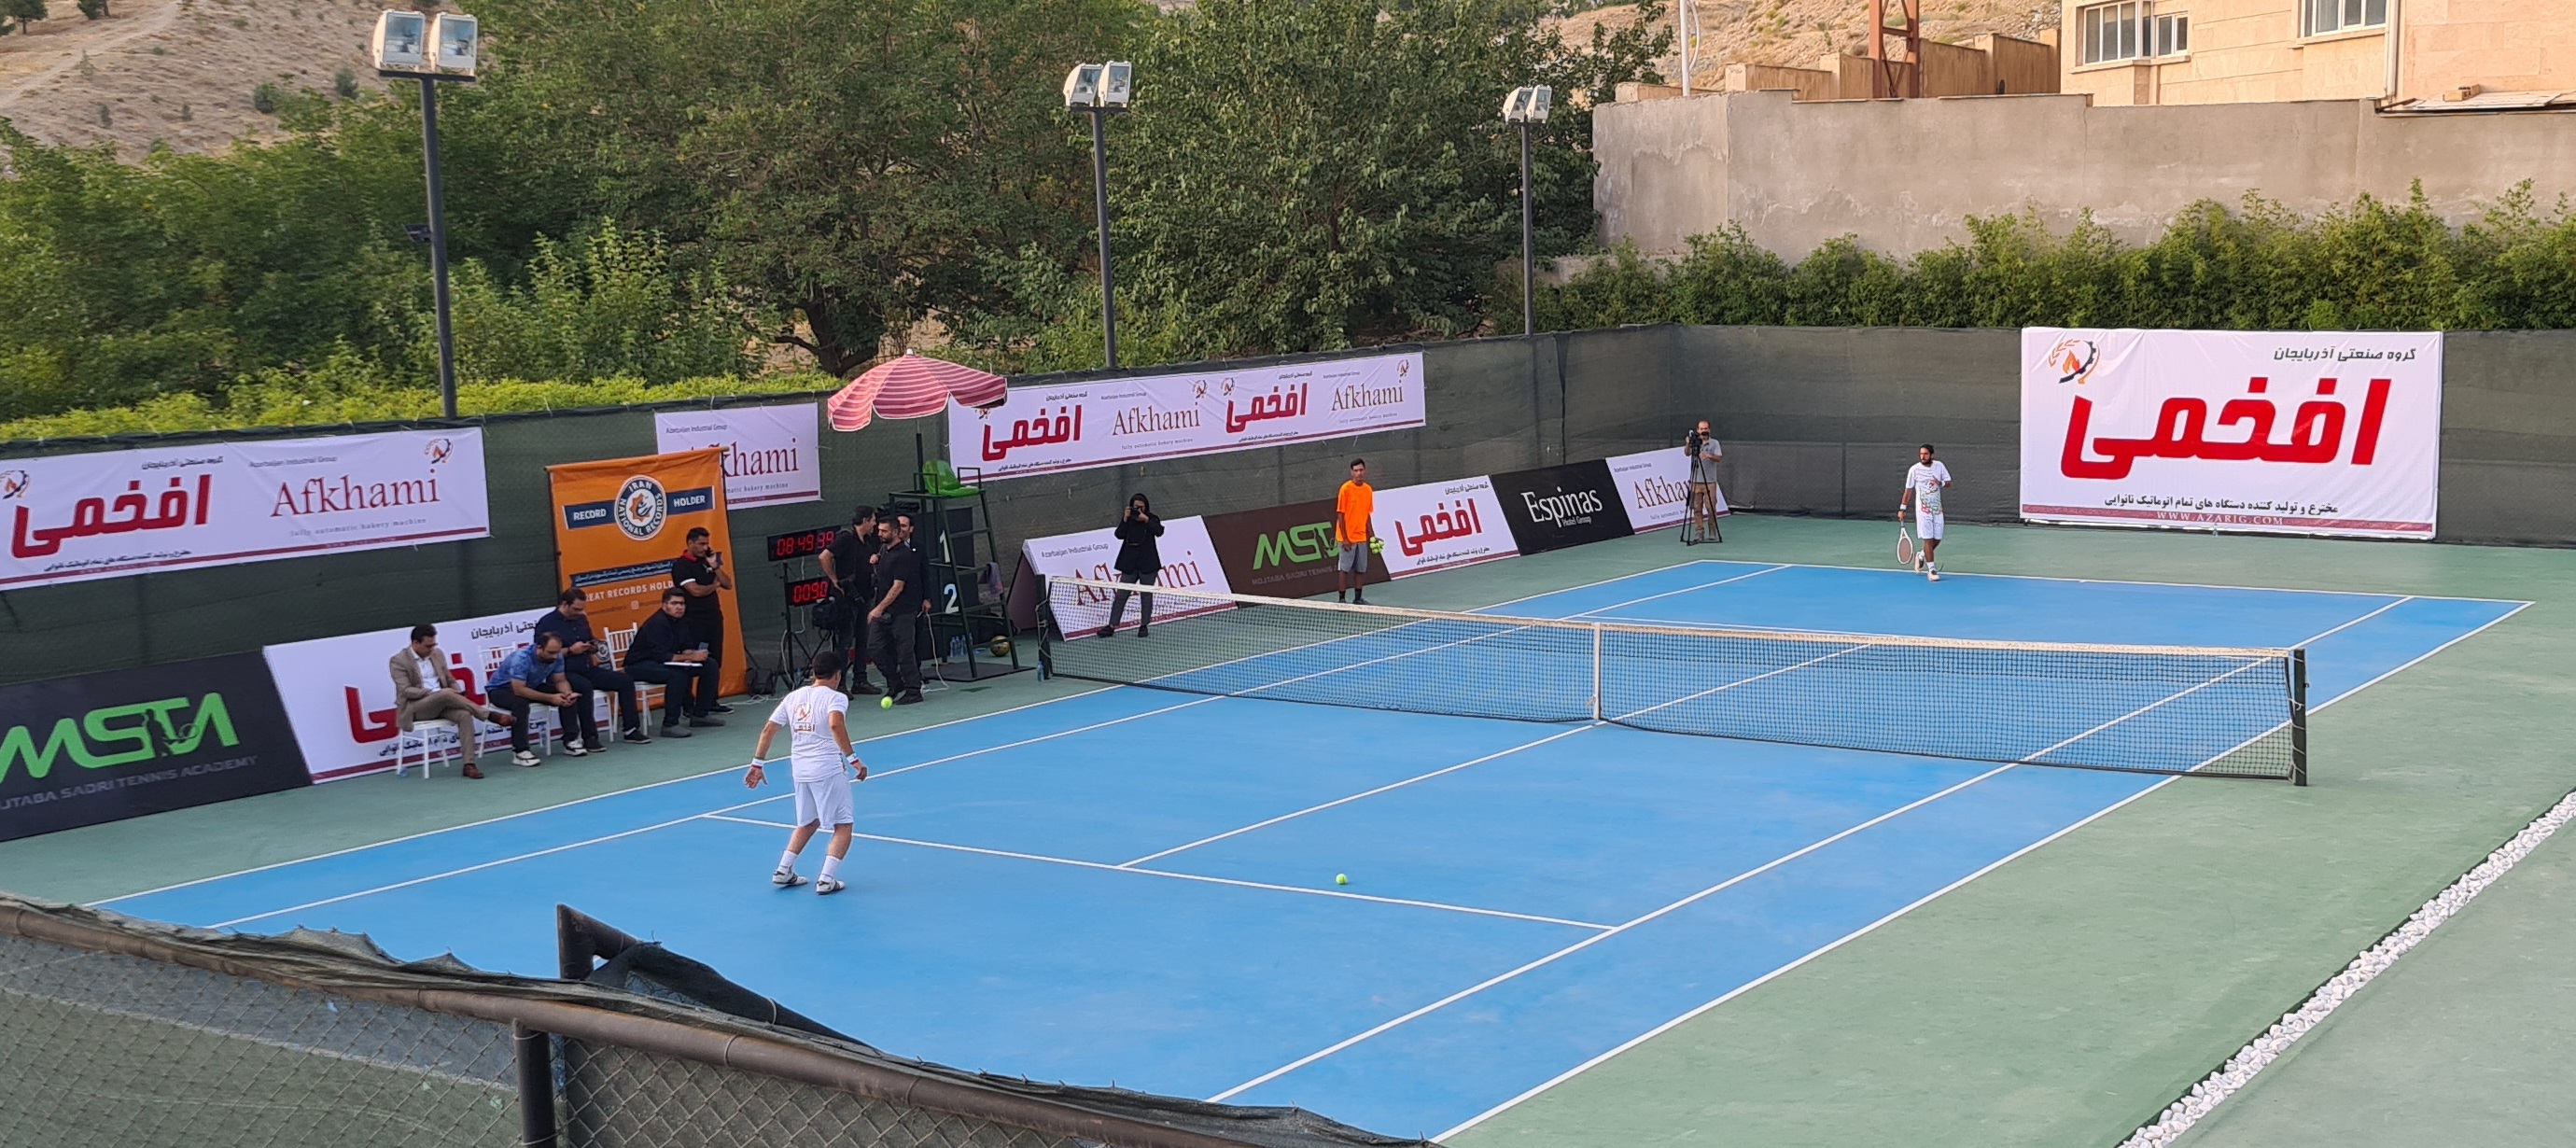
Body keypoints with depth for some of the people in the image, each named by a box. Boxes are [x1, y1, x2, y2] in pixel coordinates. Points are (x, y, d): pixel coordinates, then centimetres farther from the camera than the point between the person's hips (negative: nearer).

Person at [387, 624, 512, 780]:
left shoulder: (438, 654, 11)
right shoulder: (398, 661, -6)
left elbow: (450, 680, 18)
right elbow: (405, 690, -15)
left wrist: (458, 694, -6)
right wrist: (435, 692, -25)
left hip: (442, 703, 5)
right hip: (413, 708, -5)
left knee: (464, 715, -27)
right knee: (445, 694, -35)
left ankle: (469, 764, -31)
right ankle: (490, 715, -27)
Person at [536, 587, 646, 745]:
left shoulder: (581, 619, 15)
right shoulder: (547, 623, -8)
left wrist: (593, 647, 5)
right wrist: (570, 650, -19)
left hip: (587, 669, 8)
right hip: (563, 673, -8)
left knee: (625, 681, -4)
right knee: (585, 686, -39)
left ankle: (630, 729, 2)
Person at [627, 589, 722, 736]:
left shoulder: (681, 621, 4)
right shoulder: (657, 624, -23)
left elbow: (687, 647, 8)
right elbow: (661, 656, -29)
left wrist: (687, 657, -17)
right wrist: (691, 656, -26)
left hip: (667, 662, 9)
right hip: (640, 665, -9)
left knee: (710, 665, 1)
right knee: (678, 674, -38)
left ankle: (700, 715, 6)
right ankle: (670, 725, -31)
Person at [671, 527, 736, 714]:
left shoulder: (707, 561, 13)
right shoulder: (681, 565, -7)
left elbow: (728, 584, 9)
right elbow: (695, 590, -17)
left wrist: (715, 567, -4)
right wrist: (714, 586, 0)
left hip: (714, 618, 7)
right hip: (694, 621, -7)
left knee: (715, 663, 8)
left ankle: (711, 702, 16)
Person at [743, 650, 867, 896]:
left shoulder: (793, 696, 11)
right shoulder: (836, 698, -7)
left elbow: (768, 730, 9)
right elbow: (836, 725, -27)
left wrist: (757, 764, 15)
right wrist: (853, 759, -26)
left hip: (800, 769, 7)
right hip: (829, 769, -7)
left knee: (808, 822, 25)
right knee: (843, 825, 3)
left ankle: (783, 871, 22)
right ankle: (826, 879, -7)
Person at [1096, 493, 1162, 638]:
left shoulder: (1152, 519, 2)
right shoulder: (1128, 520, 6)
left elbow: (1159, 531, -17)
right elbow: (1119, 535, -7)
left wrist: (1145, 519, -24)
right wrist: (1125, 519, -15)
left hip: (1147, 564, -1)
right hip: (1129, 564, 2)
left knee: (1146, 595, 5)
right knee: (1121, 595, 0)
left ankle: (1144, 625, 15)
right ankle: (1112, 626, 1)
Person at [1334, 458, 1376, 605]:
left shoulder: (1368, 490, 6)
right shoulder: (1346, 488, -11)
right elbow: (1340, 515, -11)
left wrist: (1372, 535, 10)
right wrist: (1344, 538, -14)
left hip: (1361, 537, 5)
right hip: (1348, 538, -5)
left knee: (1361, 568, 9)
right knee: (1345, 568, -1)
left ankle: (1358, 597, 18)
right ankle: (1341, 598, 6)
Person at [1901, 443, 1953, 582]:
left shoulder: (1939, 466, 1)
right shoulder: (1914, 469, -6)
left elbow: (1949, 482, 8)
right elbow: (1908, 490, 0)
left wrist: (1941, 483, -16)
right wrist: (1902, 509, -1)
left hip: (1937, 509, 4)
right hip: (1923, 509, -4)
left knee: (1937, 539, 7)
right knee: (1928, 539, -8)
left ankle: (1921, 555, 35)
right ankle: (1932, 570, -2)